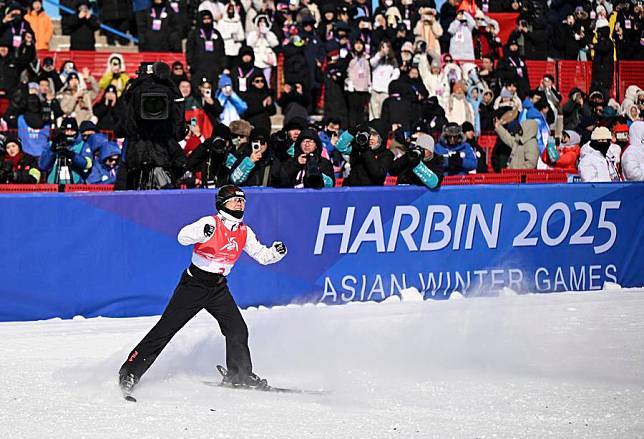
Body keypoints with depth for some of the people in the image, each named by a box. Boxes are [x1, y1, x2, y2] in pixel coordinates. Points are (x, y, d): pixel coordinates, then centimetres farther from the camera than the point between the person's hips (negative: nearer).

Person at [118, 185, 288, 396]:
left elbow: (262, 255, 12)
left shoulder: (244, 232, 5)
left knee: (237, 329, -6)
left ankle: (240, 375, 12)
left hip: (219, 288, 6)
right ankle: (130, 371, -3)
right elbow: (183, 237, -28)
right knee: (166, 328, -8)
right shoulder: (210, 222, -14)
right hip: (194, 283, -5)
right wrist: (203, 233, -48)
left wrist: (276, 252, -9)